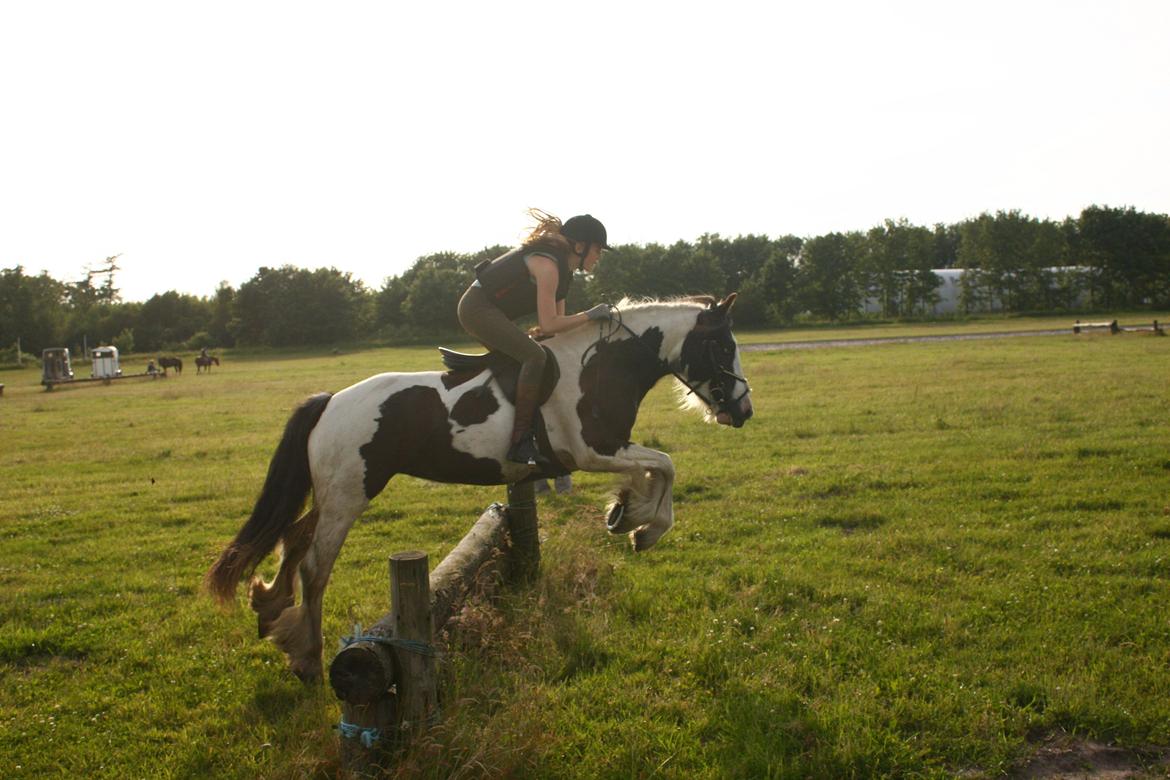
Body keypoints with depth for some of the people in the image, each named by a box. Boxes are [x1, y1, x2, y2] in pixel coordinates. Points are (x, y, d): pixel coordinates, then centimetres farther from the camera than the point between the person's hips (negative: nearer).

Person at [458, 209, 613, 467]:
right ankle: (520, 442, -24)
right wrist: (590, 315, -17)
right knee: (535, 357, -24)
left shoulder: (563, 267, 10)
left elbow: (556, 320, 12)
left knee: (531, 358, 16)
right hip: (477, 308, -11)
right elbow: (549, 325, -25)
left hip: (489, 310, 11)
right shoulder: (547, 264, -21)